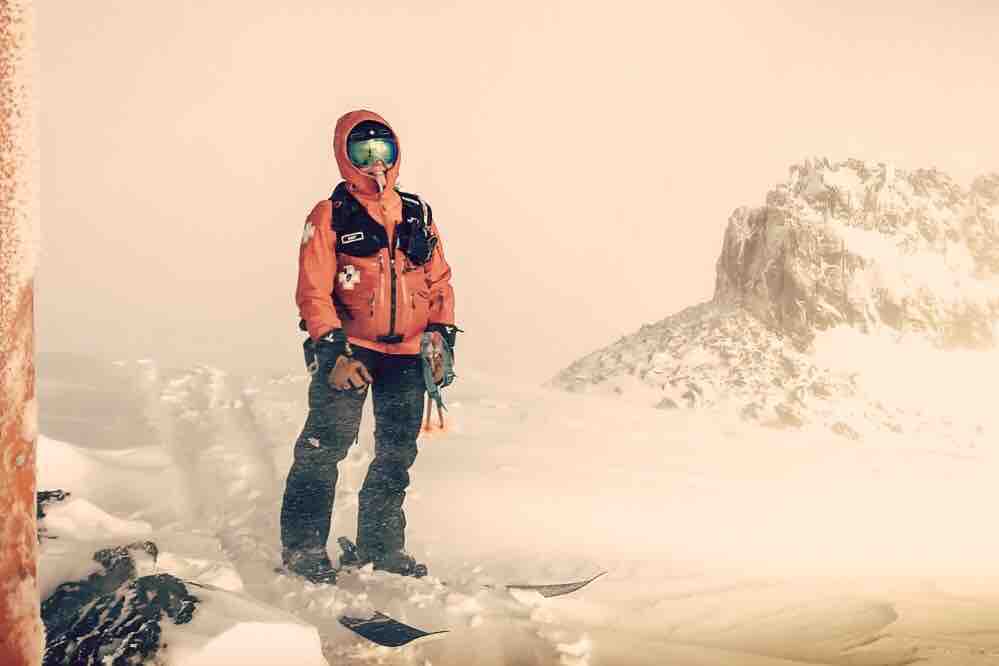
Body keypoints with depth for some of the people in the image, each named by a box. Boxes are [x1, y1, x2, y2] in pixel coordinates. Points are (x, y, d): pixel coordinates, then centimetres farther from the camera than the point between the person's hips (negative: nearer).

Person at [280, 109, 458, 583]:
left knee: (397, 454, 10)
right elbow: (313, 292, -7)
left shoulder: (418, 215, 11)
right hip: (348, 348, -5)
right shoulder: (330, 216, -2)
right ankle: (302, 548, -5)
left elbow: (439, 282, 15)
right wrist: (334, 351, -15)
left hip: (407, 352, 5)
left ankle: (380, 548, 23)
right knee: (327, 442, -14)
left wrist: (441, 339, 6)